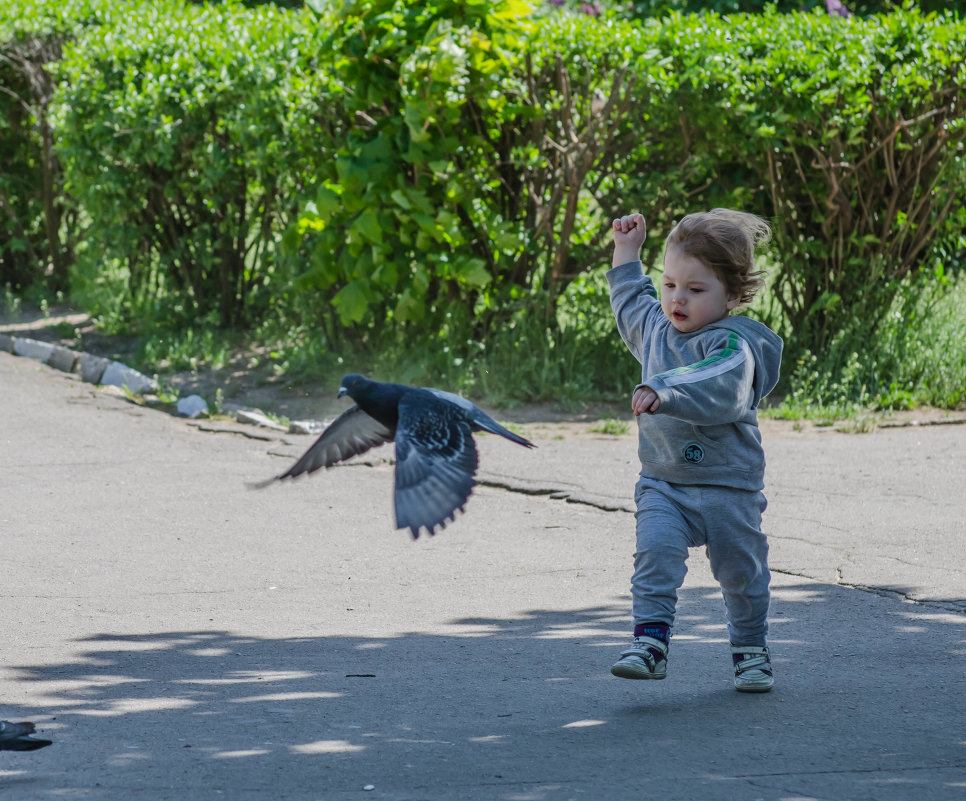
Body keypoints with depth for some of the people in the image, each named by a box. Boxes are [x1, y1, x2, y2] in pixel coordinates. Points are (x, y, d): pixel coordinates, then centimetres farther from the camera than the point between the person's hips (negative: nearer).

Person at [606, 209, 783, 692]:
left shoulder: (731, 344, -16)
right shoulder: (656, 327, 8)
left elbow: (717, 390, -37)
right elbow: (629, 305, 33)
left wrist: (664, 392, -48)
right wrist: (626, 252, 33)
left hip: (728, 485, -4)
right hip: (662, 483, 5)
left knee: (740, 571, 9)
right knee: (656, 550, -19)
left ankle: (750, 650, 28)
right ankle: (650, 642, -22)